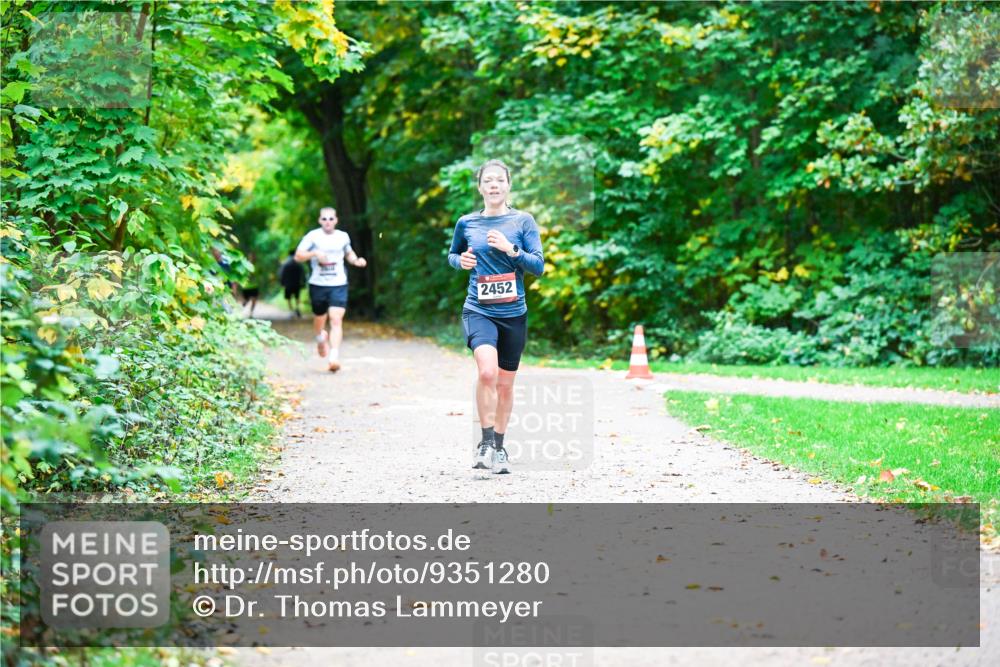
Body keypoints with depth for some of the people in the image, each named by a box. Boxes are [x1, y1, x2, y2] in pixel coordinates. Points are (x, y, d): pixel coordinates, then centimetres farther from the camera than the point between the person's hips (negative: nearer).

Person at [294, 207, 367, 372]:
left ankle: (334, 357, -20)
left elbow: (349, 254, 25)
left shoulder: (343, 237, 7)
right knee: (320, 318, 13)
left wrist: (356, 261, 4)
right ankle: (321, 338, 48)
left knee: (336, 320, -14)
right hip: (318, 284, 0)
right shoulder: (313, 236, -2)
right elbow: (298, 256, -4)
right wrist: (314, 253, -20)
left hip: (338, 285, 0)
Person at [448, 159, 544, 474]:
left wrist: (511, 249, -19)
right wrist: (461, 260, -2)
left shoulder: (523, 221, 0)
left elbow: (539, 266, -3)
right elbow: (452, 255, 21)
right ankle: (485, 442, -13)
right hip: (478, 310, -1)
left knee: (505, 384, 10)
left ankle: (499, 448, 28)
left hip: (513, 313, 1)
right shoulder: (466, 223, 4)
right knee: (487, 371, -25)